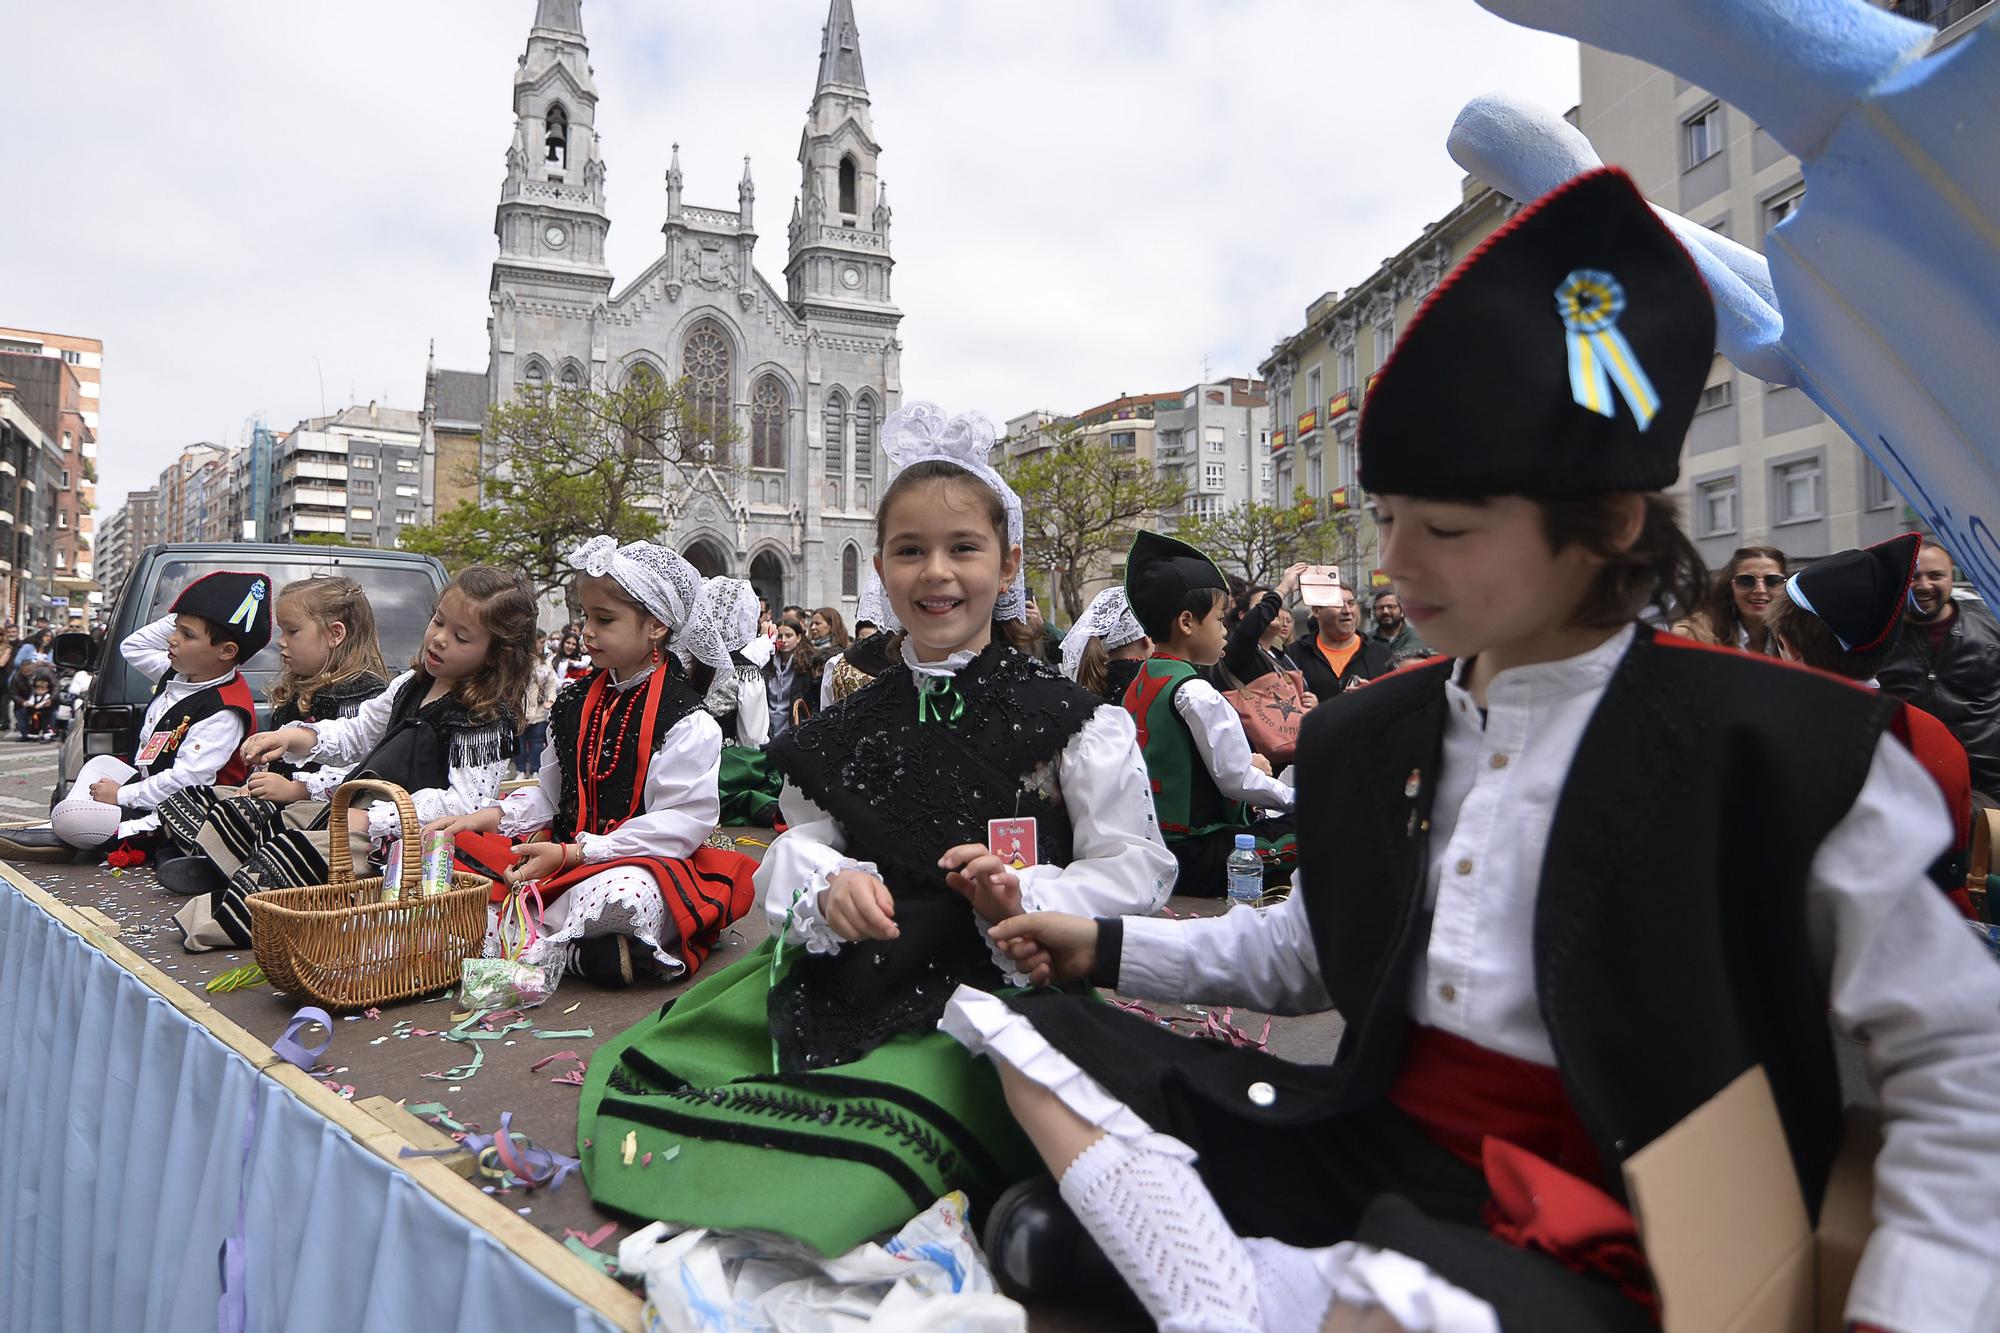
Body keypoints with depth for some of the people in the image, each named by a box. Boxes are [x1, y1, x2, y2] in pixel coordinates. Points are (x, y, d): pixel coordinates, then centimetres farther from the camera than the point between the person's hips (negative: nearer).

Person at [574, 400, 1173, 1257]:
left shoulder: (1069, 721, -2)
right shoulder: (851, 727, 12)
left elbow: (1137, 868, -3)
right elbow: (798, 846, 14)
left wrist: (1025, 896, -20)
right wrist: (831, 884, -10)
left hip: (999, 987, -4)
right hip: (854, 984, 5)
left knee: (896, 1111, -30)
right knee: (649, 1068, -4)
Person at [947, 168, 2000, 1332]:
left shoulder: (1775, 750, -10)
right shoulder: (1368, 737, 6)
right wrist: (1113, 946, 8)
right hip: (1373, 1146, 6)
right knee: (1033, 1030, -4)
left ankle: (1149, 1229, -18)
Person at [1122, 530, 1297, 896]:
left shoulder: (1138, 684, 10)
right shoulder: (1195, 693, -18)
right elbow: (1236, 780, -16)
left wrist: (1245, 762, 12)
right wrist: (1292, 795, -1)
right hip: (1194, 857, -10)